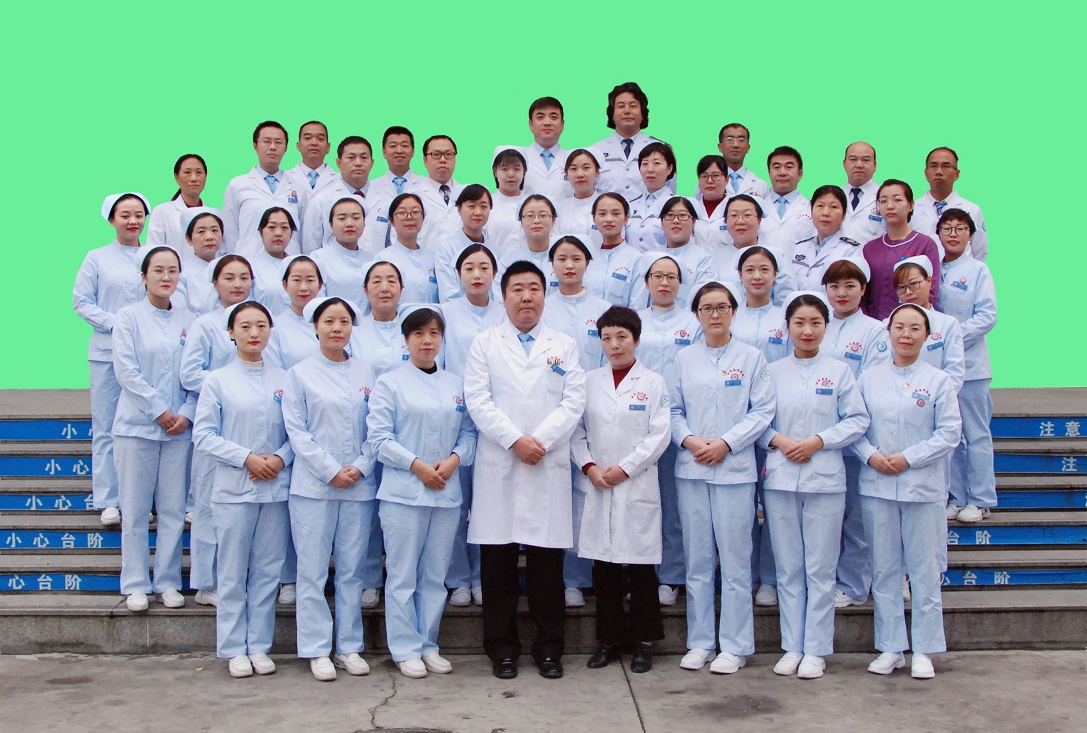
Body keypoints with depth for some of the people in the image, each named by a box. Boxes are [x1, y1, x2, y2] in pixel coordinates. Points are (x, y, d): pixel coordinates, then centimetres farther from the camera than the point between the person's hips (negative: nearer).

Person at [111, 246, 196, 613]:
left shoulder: (188, 321, 8)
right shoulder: (128, 317, 0)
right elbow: (126, 370, -7)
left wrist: (186, 413, -8)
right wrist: (158, 410, -11)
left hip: (179, 428, 2)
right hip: (137, 426, -2)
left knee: (173, 510, 5)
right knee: (135, 510, 2)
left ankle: (169, 582, 15)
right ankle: (135, 585, 12)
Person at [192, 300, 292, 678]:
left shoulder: (283, 380, 7)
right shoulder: (218, 380, 1)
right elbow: (204, 435, -4)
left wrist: (280, 458, -12)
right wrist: (248, 458, -13)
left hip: (275, 488, 2)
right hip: (233, 490, -2)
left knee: (267, 571, 7)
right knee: (233, 573, 3)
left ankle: (259, 647, 17)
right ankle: (234, 650, 14)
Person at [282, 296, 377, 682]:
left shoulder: (366, 372, 10)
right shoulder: (300, 373, 2)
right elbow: (296, 430, -3)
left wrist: (361, 467, -6)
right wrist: (331, 471, -10)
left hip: (359, 487, 3)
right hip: (313, 486, -2)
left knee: (352, 569, 7)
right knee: (313, 570, 0)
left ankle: (349, 646, 16)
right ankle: (317, 649, 9)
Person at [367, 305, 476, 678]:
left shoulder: (455, 385, 12)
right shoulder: (389, 383, 0)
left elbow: (469, 432, 12)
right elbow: (379, 437, -5)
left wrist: (454, 459, -8)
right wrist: (417, 465, -13)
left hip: (447, 493, 4)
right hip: (403, 492, -4)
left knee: (435, 574, 9)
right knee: (403, 574, 0)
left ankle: (428, 644, 20)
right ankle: (406, 649, 10)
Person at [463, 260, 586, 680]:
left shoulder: (564, 346, 14)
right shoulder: (485, 344, 10)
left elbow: (574, 402, 3)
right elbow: (478, 400, -1)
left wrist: (540, 440, -11)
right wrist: (515, 440, -13)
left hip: (549, 469, 1)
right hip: (498, 468, 0)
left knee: (547, 562, 2)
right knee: (498, 562, 2)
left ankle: (549, 649, 12)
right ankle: (502, 649, 11)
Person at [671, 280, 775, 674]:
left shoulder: (751, 357, 4)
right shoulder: (684, 358, 11)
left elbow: (762, 411, -1)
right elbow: (674, 409, 10)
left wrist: (725, 443, -11)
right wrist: (688, 439, -9)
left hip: (735, 469, -2)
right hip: (691, 468, 3)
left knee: (735, 560, -1)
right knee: (697, 560, 7)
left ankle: (735, 646, 7)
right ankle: (699, 642, 15)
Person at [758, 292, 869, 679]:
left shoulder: (839, 371, 4)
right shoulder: (772, 371, 8)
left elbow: (857, 421, 0)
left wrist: (817, 441, -11)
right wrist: (778, 440, -11)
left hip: (825, 480, -1)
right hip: (780, 480, 2)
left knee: (820, 569, 1)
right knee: (788, 569, 6)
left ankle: (816, 650, 10)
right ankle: (792, 646, 16)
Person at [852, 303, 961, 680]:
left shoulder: (938, 380, 0)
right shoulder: (869, 378, 6)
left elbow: (950, 433, -4)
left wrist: (908, 458, -13)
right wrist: (871, 455, -12)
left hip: (923, 489, -2)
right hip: (877, 487, 2)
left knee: (925, 572, 3)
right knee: (884, 571, 7)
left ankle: (923, 651, 13)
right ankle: (890, 648, 18)